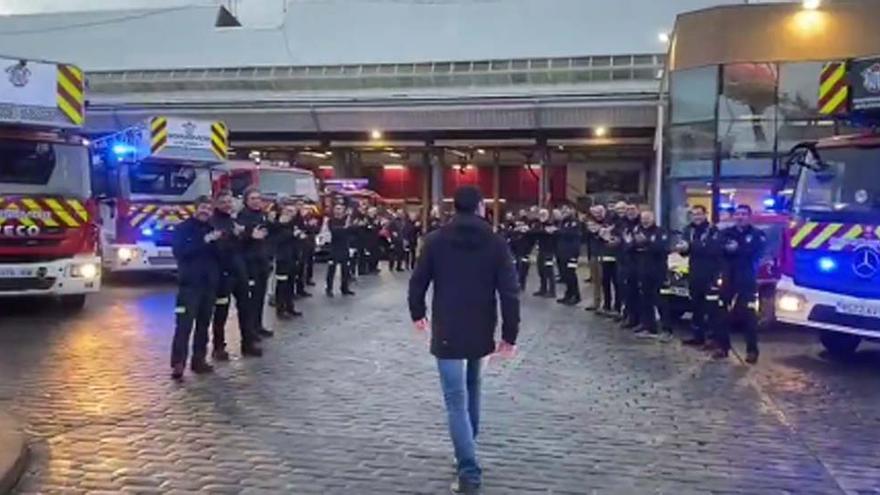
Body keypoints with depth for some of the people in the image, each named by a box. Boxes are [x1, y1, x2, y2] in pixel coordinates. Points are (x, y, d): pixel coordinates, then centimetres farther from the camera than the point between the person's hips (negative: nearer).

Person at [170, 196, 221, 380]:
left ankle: (199, 360, 17)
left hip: (209, 283, 5)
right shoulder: (183, 228, -1)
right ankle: (178, 363, -9)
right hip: (189, 283, -5)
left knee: (204, 323, 9)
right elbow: (179, 252, -16)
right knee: (184, 324, -9)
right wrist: (204, 241, -20)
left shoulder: (213, 228, 12)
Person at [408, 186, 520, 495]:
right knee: (472, 387, 26)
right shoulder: (496, 243, -4)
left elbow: (418, 282, 1)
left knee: (456, 401, -3)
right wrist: (510, 334, -1)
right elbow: (510, 292, -8)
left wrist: (418, 313, 19)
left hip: (447, 331, -2)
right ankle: (468, 449, 36)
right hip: (481, 331, 3)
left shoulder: (436, 240, -4)